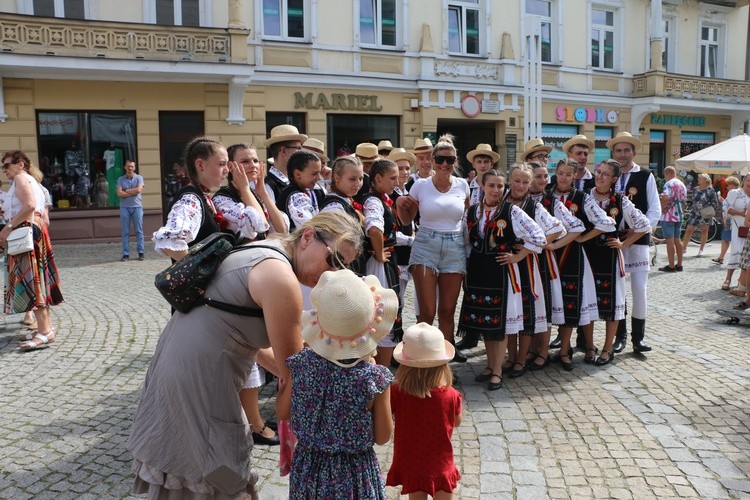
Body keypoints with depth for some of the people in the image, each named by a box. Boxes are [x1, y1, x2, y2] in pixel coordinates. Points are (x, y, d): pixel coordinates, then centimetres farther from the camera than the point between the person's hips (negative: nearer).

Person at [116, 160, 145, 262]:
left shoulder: (139, 178, 6)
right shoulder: (121, 179, 9)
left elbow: (138, 189, -11)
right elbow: (119, 193, -3)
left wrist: (126, 191, -3)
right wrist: (133, 192, -6)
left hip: (137, 206, -1)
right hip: (124, 207, 1)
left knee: (139, 231, 1)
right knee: (125, 232, 1)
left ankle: (141, 252, 6)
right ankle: (126, 254, 4)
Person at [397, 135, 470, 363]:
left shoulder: (462, 185, 5)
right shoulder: (420, 185, 0)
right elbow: (406, 220, 8)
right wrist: (400, 204, -10)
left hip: (455, 249, 2)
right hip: (426, 247, -2)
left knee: (447, 310, 9)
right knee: (427, 312, -6)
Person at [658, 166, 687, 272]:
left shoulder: (669, 184, -13)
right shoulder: (682, 184, 15)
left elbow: (665, 198, -27)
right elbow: (684, 200, 20)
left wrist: (661, 209, -13)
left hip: (668, 216, -8)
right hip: (679, 216, 8)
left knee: (670, 241, -5)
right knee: (677, 240, 14)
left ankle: (671, 266, -4)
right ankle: (679, 264, 19)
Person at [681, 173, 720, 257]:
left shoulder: (710, 190, -7)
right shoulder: (695, 189, 9)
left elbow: (715, 202, -5)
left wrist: (713, 211, -12)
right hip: (695, 212, 4)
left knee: (704, 231, 6)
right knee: (688, 230, -2)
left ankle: (701, 250, 13)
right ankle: (684, 248, 5)